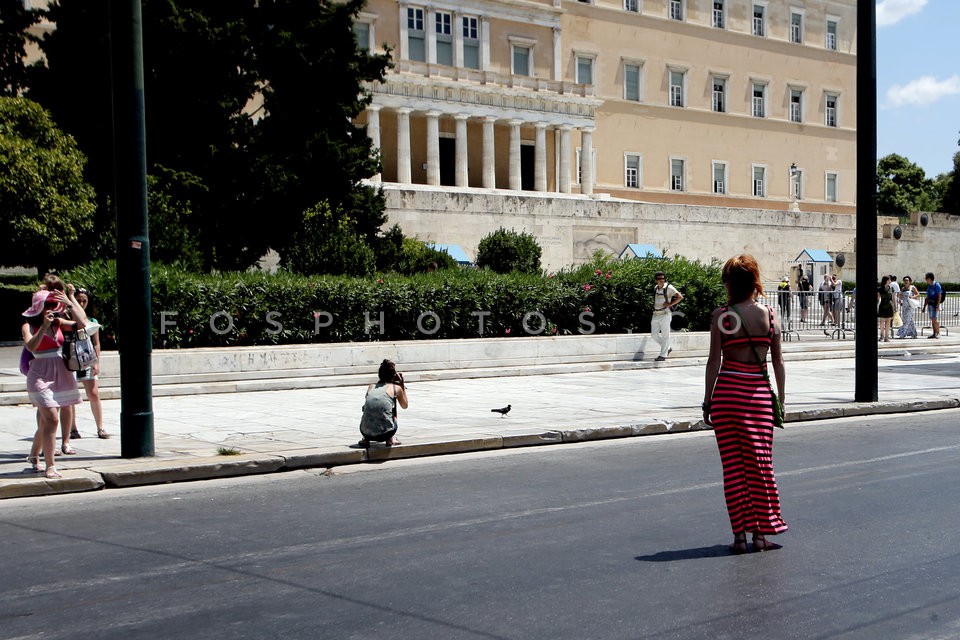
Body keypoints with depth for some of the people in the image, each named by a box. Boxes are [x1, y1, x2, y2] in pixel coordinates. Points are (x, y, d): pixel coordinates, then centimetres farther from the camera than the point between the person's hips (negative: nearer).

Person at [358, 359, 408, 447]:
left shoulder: (371, 387, 14)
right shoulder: (396, 388, 7)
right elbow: (404, 406, 26)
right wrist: (402, 385, 31)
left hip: (365, 432, 3)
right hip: (385, 434, -3)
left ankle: (366, 440, 22)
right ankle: (390, 440, 23)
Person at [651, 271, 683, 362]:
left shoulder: (669, 288, -10)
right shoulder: (655, 288, 11)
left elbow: (680, 297, -13)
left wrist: (670, 304, -16)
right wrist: (654, 306, 13)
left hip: (665, 314, -7)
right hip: (656, 315, 7)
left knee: (665, 335, -2)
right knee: (654, 334, 7)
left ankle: (663, 355, 3)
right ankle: (667, 348, 25)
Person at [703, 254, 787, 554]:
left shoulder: (721, 316, -6)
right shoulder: (769, 315, 1)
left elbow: (714, 362, -7)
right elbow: (778, 363, 4)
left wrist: (707, 400, 1)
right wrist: (780, 400, 13)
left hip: (727, 392, -2)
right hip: (760, 394, 2)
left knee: (733, 465, 5)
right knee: (760, 462, 9)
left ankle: (740, 534, 7)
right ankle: (760, 533, 13)